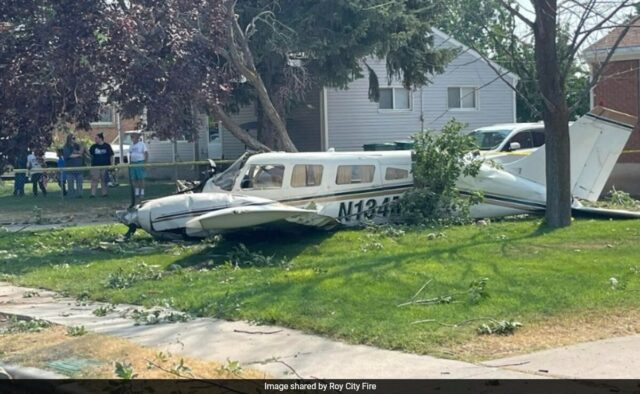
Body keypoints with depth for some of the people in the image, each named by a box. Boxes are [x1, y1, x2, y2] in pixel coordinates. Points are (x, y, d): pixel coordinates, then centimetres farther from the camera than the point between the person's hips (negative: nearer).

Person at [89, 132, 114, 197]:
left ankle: (104, 193, 14)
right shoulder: (93, 146, 6)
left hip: (105, 166, -1)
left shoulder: (107, 146, 1)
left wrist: (111, 164, -3)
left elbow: (111, 156, 2)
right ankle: (93, 194, -5)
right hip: (95, 166, 1)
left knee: (104, 180, 6)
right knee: (94, 180, -5)